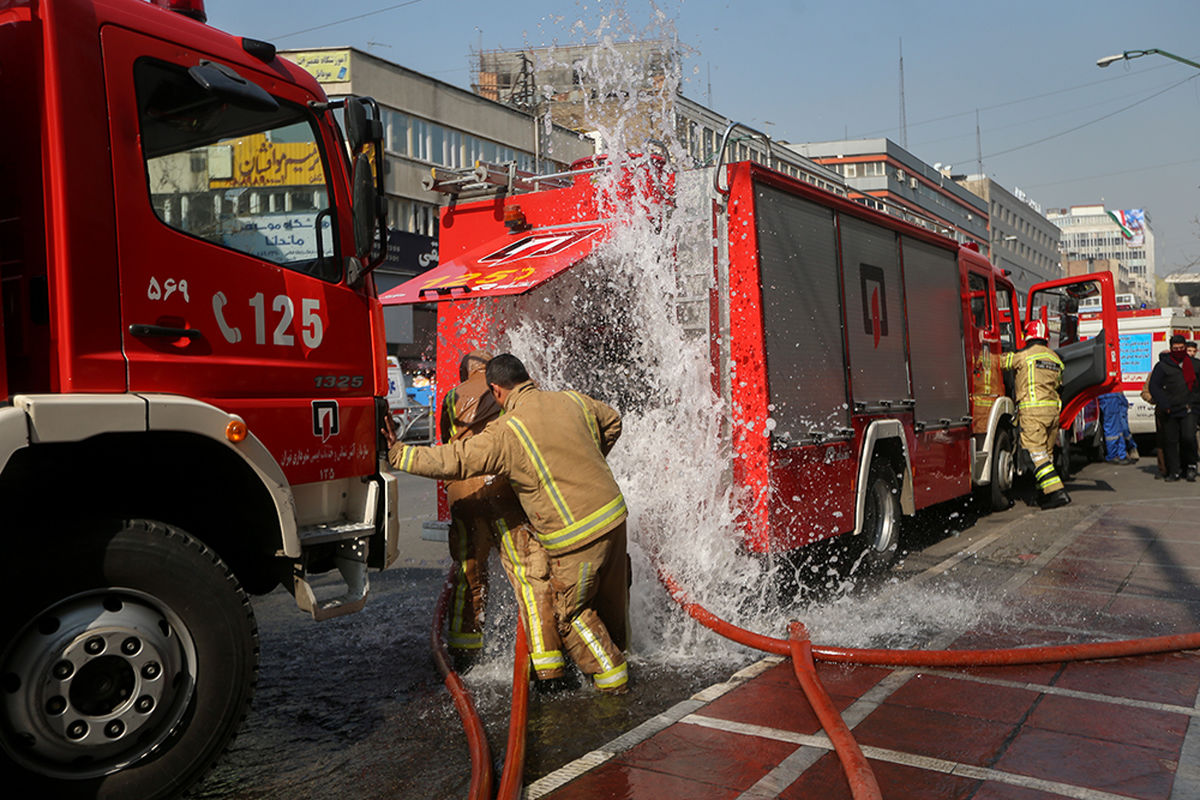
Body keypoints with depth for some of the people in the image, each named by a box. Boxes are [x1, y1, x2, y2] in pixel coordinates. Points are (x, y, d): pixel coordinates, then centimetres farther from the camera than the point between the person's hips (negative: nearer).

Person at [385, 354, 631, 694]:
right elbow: (612, 422, 22)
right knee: (611, 596, 26)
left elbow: (452, 460, -14)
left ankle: (611, 675, 24)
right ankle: (618, 650, 46)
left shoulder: (507, 431, -16)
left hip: (576, 536, -7)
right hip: (614, 512, 7)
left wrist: (397, 453, -4)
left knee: (571, 611, 15)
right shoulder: (573, 400, 3)